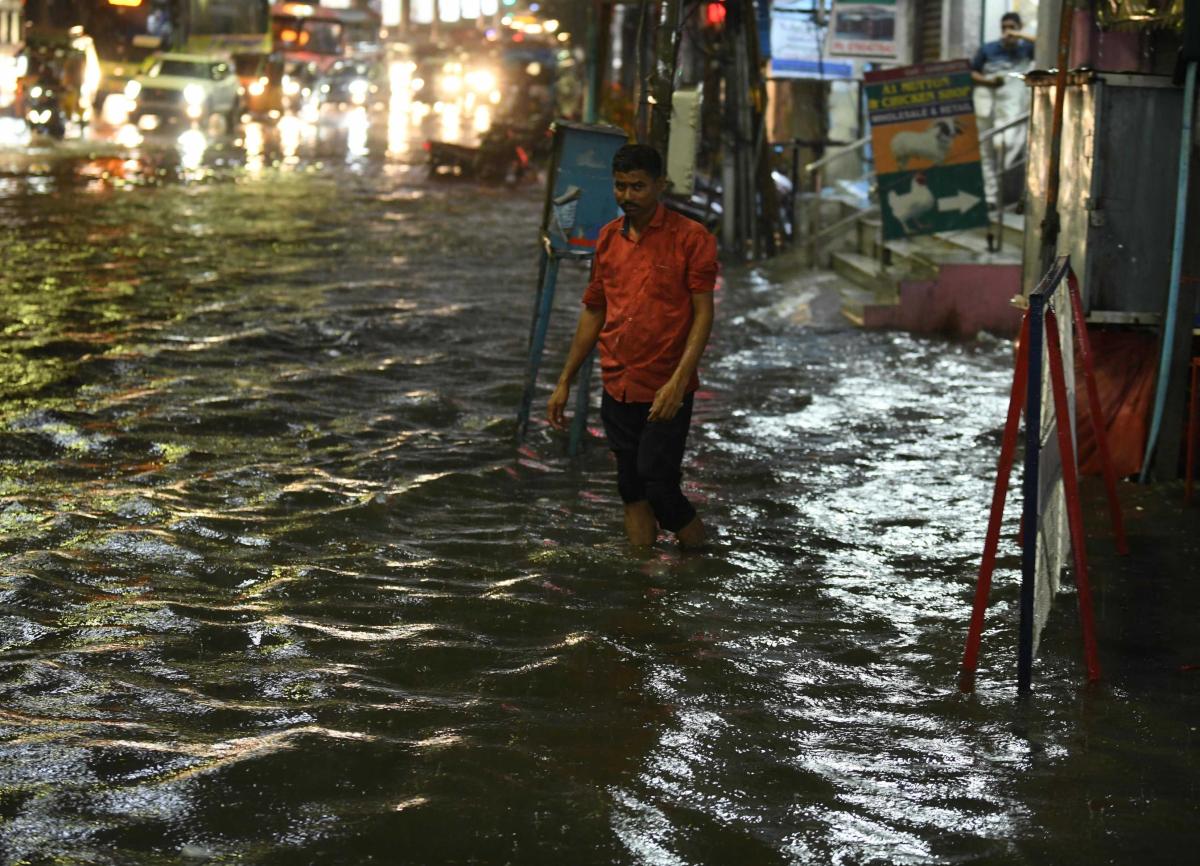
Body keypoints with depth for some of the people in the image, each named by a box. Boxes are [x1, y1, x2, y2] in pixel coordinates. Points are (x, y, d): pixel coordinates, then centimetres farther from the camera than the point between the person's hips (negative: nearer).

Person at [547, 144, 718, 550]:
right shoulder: (608, 238, 9)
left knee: (658, 487, -9)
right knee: (631, 490, 10)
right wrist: (565, 382, 15)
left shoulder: (690, 238, -8)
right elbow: (593, 312, 17)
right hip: (618, 389, 6)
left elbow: (703, 314, -11)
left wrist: (678, 382, -22)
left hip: (665, 393, -6)